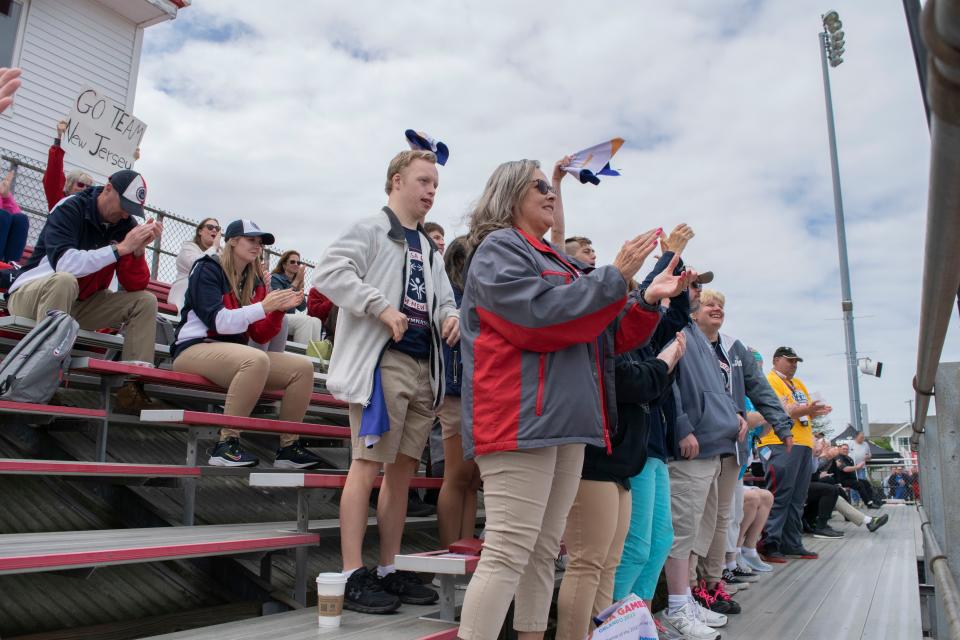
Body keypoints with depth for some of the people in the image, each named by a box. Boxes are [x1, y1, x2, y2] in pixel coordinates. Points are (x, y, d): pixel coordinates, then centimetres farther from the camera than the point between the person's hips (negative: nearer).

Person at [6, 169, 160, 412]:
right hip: (31, 294, -6)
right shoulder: (69, 209, -17)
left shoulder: (126, 224, -3)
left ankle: (133, 386, -21)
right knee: (64, 281, -37)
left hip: (80, 304, 6)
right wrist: (121, 248, -33)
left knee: (145, 301, -9)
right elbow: (64, 263, -35)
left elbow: (135, 287, -8)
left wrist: (138, 249, -24)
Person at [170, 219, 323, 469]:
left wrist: (279, 309, -8)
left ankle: (288, 447, -7)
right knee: (257, 359, -38)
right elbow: (218, 321, -17)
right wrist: (262, 307, -22)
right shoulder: (207, 269, -3)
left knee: (303, 367, -10)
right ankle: (226, 444, -30)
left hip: (234, 355, 7)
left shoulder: (255, 283, 15)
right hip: (195, 348, -7)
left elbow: (261, 336, 8)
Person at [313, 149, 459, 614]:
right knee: (368, 465, -9)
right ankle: (353, 576, -1)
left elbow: (444, 299, 29)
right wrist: (381, 307, -19)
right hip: (383, 361, -7)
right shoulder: (370, 230, 1)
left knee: (403, 470, 9)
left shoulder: (429, 250, 24)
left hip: (423, 367, 8)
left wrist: (450, 315, 5)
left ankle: (389, 571, 19)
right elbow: (329, 272, -12)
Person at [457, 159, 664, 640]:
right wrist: (615, 276, -11)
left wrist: (648, 302, 11)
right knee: (508, 552, -11)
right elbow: (539, 316, -18)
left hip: (567, 420, 9)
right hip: (522, 419, -9)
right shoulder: (499, 249, -1)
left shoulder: (555, 261, 24)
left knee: (544, 550, 12)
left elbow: (604, 337, 25)